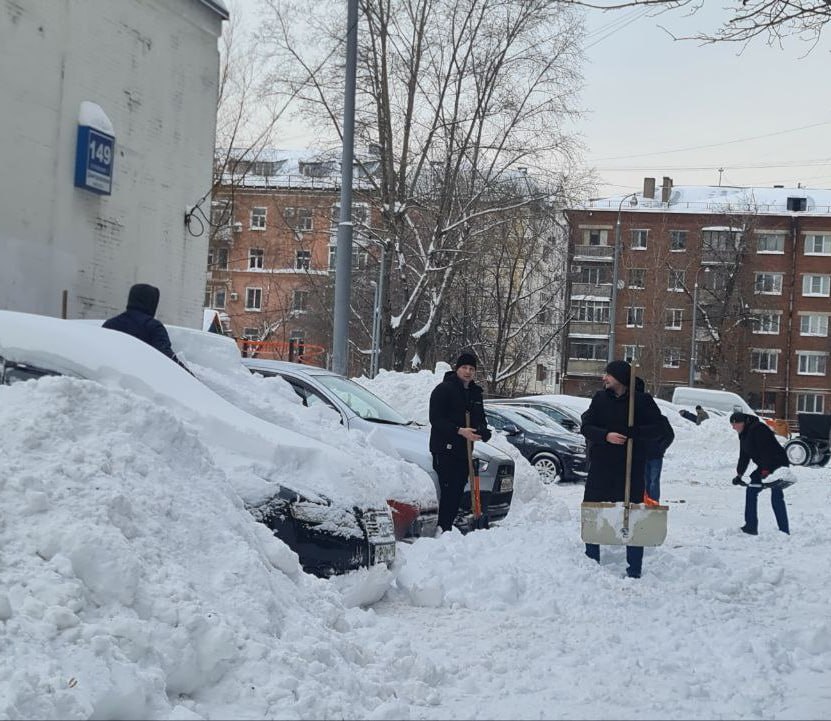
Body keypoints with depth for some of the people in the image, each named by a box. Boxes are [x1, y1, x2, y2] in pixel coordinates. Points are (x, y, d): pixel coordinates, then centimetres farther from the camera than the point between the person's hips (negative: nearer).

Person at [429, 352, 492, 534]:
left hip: (464, 450, 7)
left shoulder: (475, 392, 17)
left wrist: (483, 431, 1)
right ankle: (439, 528, -12)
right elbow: (436, 419, -13)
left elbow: (480, 418, 25)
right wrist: (459, 431, -22)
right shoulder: (443, 389, -6)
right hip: (445, 450, -7)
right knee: (446, 490, -14)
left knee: (458, 491, 7)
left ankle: (446, 528, 13)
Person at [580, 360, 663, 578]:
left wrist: (631, 432, -22)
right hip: (600, 466, 3)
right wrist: (606, 436, -16)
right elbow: (586, 427, 3)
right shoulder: (600, 398, 6)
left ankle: (634, 571, 8)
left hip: (632, 468, -3)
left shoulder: (642, 400, -3)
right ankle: (592, 563, 20)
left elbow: (656, 429, -6)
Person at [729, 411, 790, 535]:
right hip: (764, 467, 10)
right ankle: (751, 527, 9)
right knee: (751, 491, 6)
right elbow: (744, 457, 14)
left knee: (776, 497, -14)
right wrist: (739, 475, 9)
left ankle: (784, 531, -13)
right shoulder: (744, 435, 11)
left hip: (778, 464, -10)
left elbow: (765, 450, -27)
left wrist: (765, 470, -32)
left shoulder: (757, 429, -19)